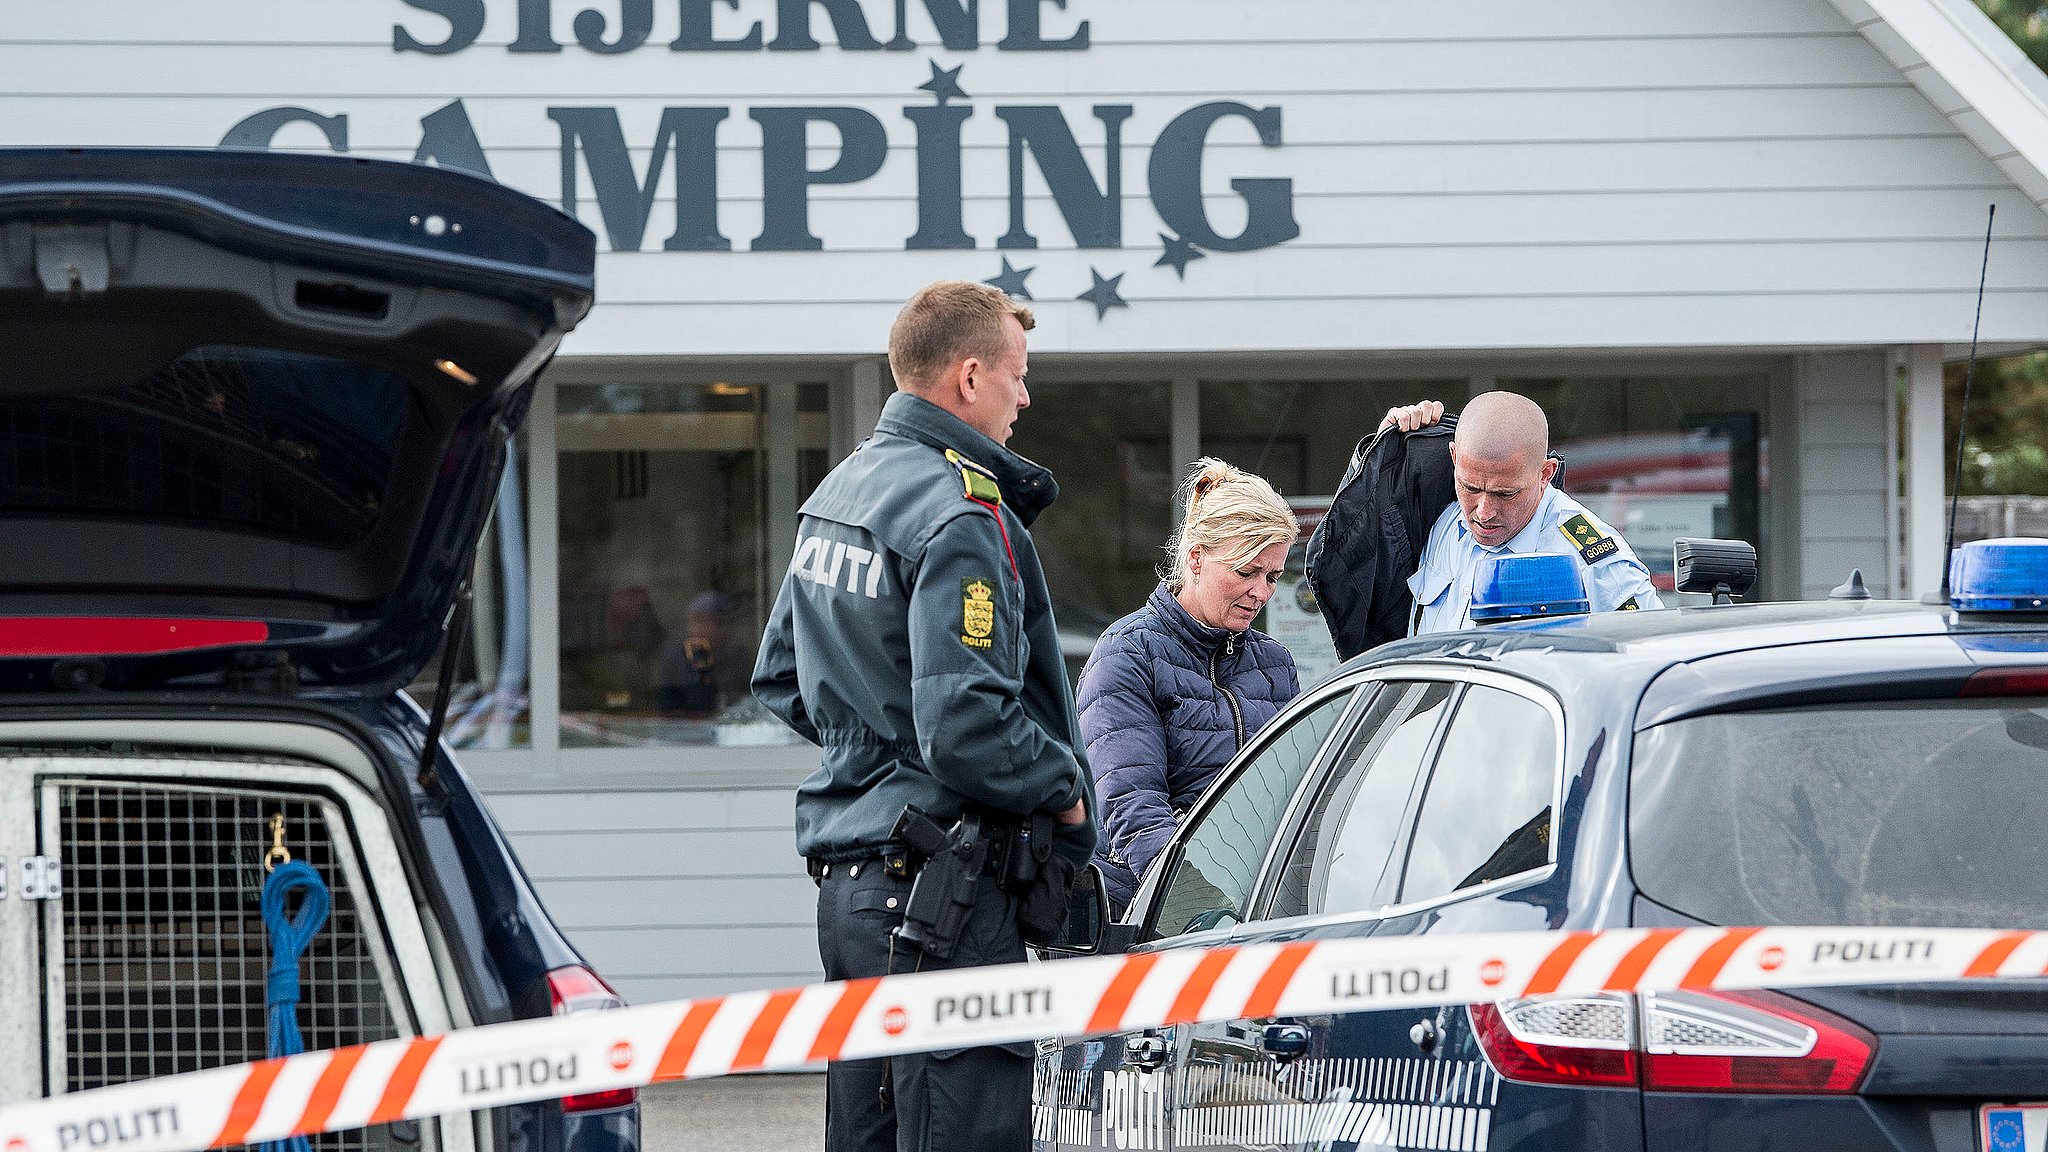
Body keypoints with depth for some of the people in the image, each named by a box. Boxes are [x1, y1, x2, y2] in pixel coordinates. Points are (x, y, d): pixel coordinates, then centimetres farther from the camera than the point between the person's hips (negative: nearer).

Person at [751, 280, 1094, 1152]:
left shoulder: (839, 491, 14)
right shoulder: (960, 517, -16)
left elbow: (781, 680, 23)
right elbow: (965, 728, -23)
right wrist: (1065, 786, -8)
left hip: (846, 875, 10)